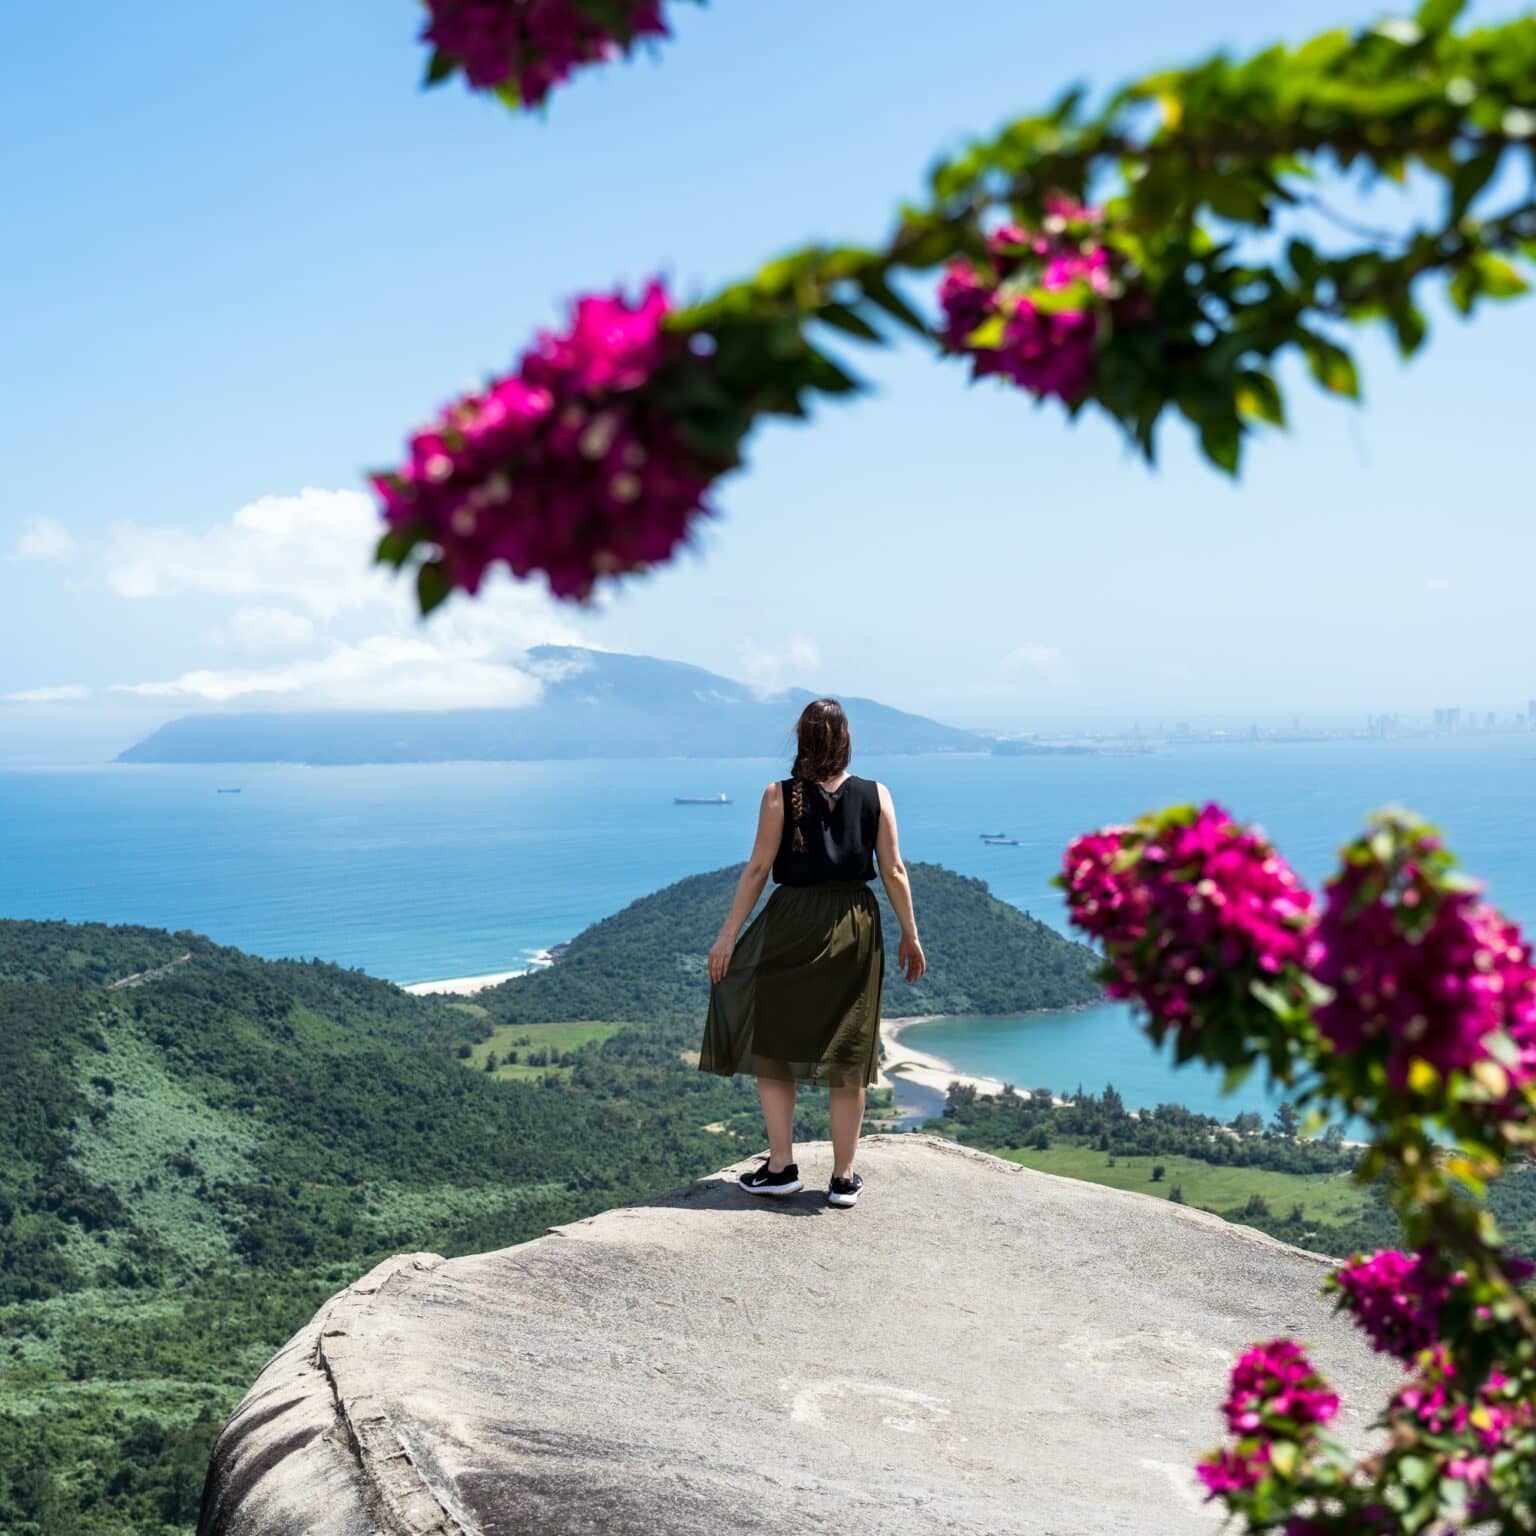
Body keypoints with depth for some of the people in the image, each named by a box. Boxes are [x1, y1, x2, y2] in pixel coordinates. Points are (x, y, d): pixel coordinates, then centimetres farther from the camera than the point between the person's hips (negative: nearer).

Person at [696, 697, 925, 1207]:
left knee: (771, 1046, 13)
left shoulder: (780, 795, -5)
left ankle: (781, 1167, 12)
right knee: (846, 1056, 8)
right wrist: (910, 936, 9)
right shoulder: (875, 795, 0)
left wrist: (729, 935, -2)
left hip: (792, 926, -2)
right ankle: (844, 1178, 14)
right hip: (855, 928, 2)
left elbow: (758, 869, -7)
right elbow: (894, 871, 0)